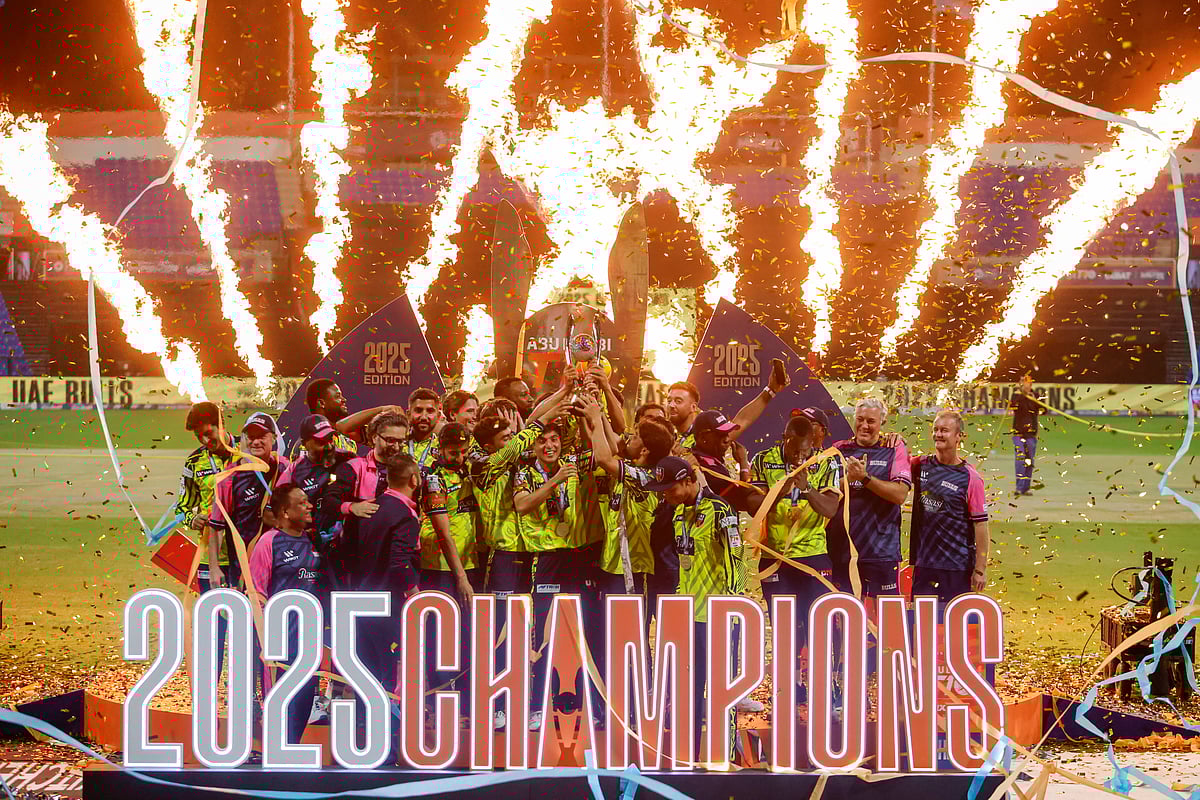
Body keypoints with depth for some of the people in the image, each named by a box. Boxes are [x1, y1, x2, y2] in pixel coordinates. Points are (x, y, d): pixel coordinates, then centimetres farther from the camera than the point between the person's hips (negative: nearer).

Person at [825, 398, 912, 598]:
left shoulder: (894, 450, 5)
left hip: (880, 550, -3)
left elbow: (900, 494, -8)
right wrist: (848, 478, -12)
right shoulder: (839, 449, 13)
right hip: (840, 549, 3)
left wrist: (865, 478, -16)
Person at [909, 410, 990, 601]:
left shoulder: (970, 478, -8)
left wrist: (980, 570, -11)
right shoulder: (921, 465, 6)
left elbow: (980, 525, -8)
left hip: (957, 567, -5)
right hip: (923, 563, 5)